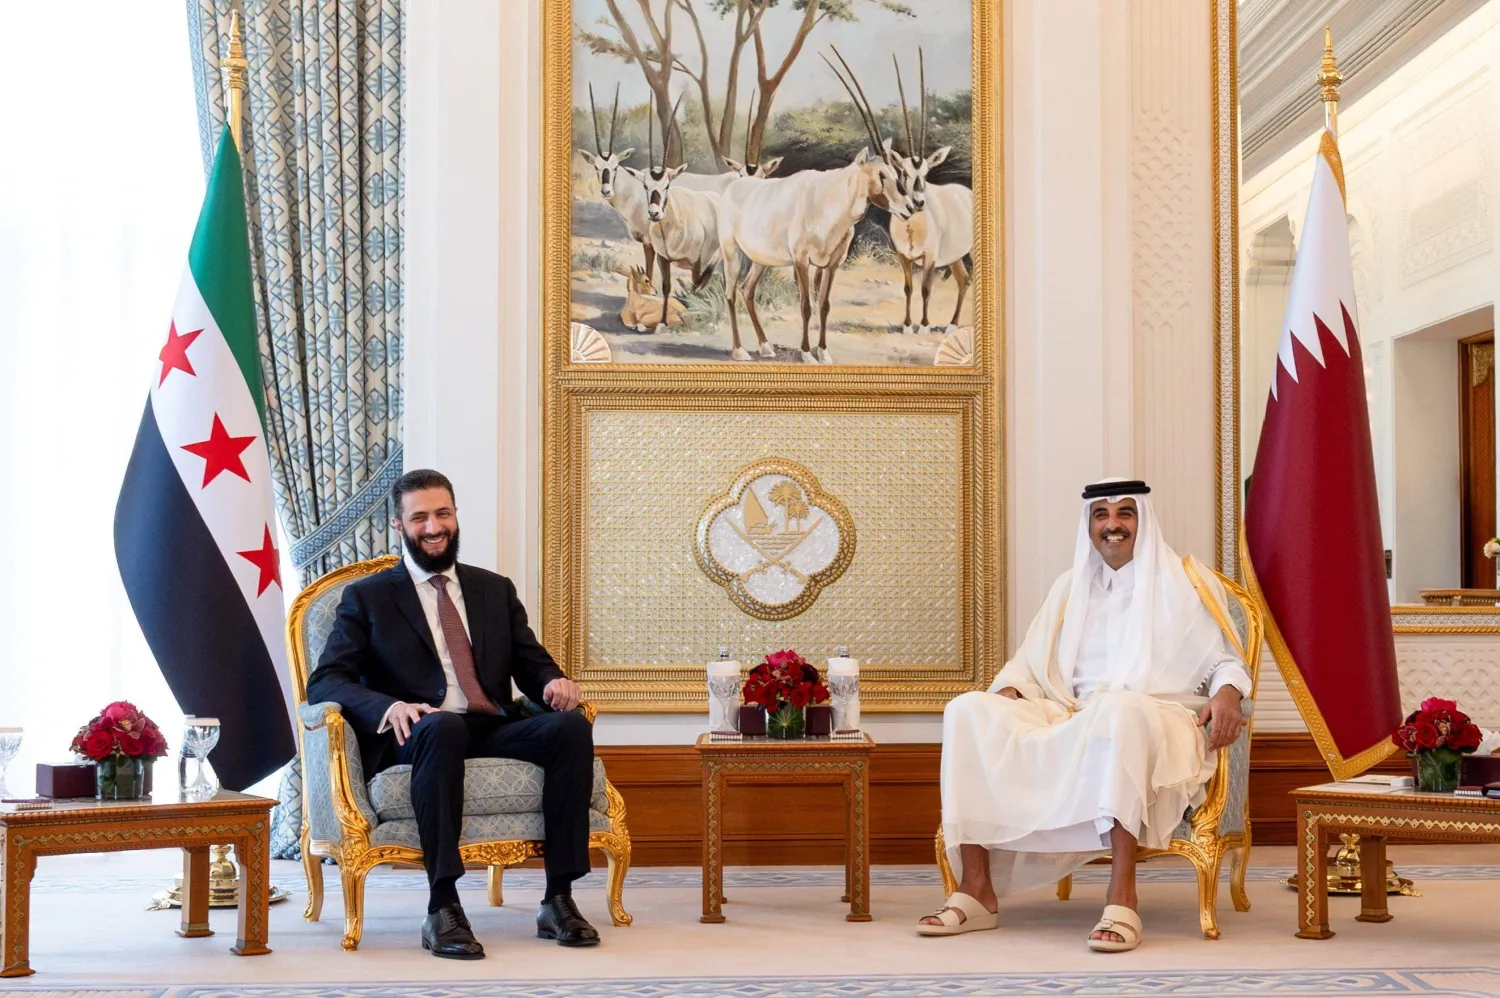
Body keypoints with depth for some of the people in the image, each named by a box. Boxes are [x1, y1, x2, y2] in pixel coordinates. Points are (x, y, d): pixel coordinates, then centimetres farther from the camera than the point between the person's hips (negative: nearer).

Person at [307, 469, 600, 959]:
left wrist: (555, 683, -9)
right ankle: (442, 909, -39)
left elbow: (533, 664, 17)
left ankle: (558, 900, -25)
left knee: (571, 725, -26)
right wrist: (388, 707, -20)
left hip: (494, 731, 4)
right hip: (415, 737, -4)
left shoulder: (496, 590, 22)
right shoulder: (367, 597, 11)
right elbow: (324, 682, 1)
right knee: (443, 726, -39)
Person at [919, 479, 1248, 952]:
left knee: (1118, 706, -42)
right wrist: (1008, 693, -2)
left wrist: (1227, 693, -15)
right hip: (1070, 724, 4)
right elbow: (1031, 662, 21)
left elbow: (1226, 661, 9)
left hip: (1153, 722, -4)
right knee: (968, 711, -21)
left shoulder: (1184, 581, 12)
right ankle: (976, 890, -26)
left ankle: (1122, 896, -46)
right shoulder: (1071, 587, 23)